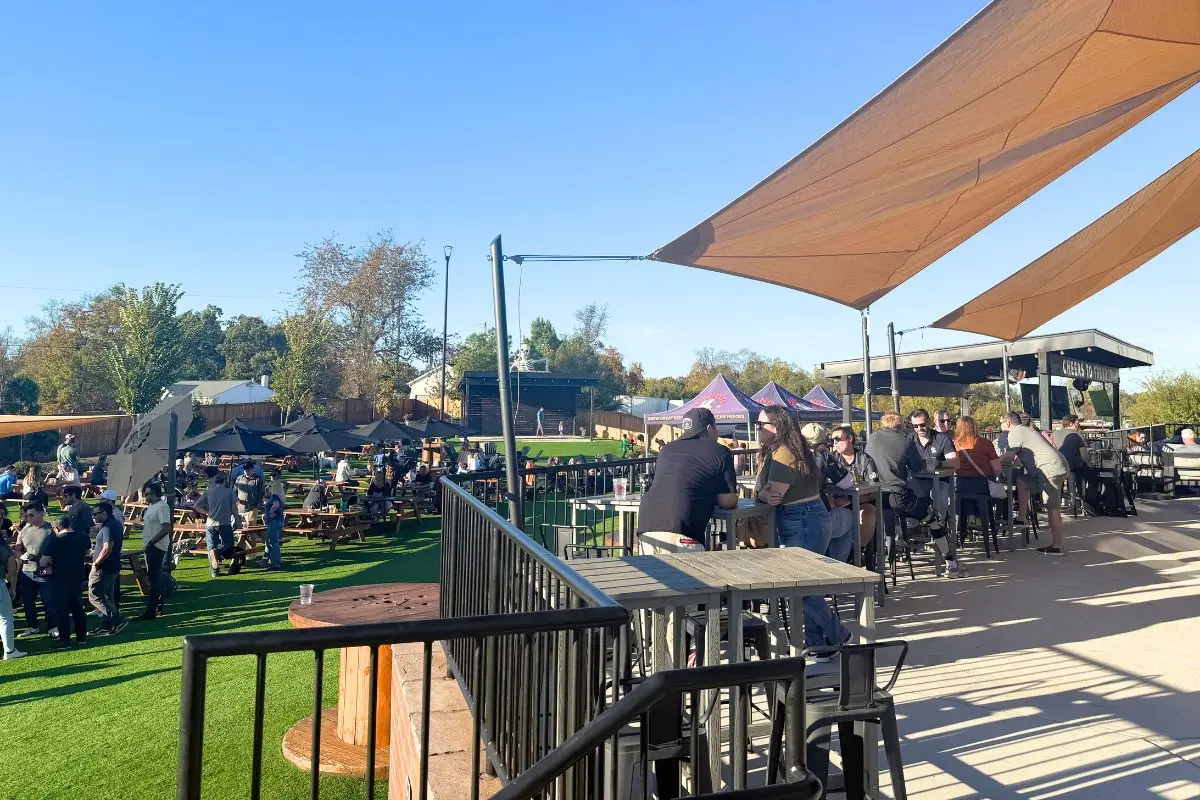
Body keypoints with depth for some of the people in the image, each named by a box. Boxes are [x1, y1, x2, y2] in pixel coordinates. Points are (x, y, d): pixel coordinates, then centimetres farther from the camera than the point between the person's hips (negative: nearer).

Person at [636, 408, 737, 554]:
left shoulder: (667, 450, 21)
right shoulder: (720, 452, 7)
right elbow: (728, 501, 6)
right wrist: (711, 497, 27)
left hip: (646, 528, 5)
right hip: (680, 535, -5)